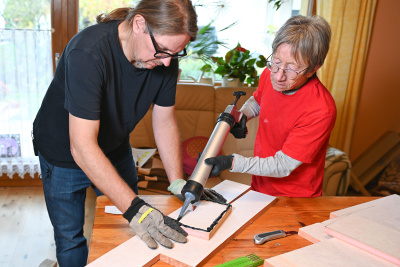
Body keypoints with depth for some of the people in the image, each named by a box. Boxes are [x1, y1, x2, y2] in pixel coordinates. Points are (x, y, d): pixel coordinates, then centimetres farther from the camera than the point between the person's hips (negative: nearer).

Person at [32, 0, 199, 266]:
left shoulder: (165, 57, -18)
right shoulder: (88, 52, -36)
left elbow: (165, 123, -8)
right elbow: (82, 146, -39)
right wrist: (134, 208, -43)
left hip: (116, 149, 5)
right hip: (65, 153, -4)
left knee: (132, 234, 14)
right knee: (70, 239, 8)